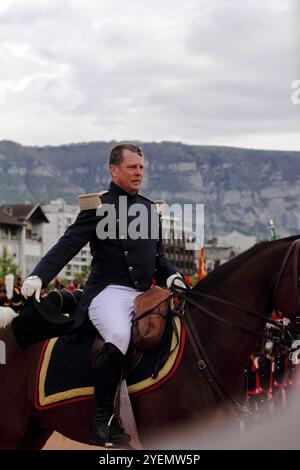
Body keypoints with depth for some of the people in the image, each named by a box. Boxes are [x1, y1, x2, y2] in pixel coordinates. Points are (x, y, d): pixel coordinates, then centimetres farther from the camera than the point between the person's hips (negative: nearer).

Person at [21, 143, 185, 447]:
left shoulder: (150, 208, 20)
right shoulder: (98, 206, 1)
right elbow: (67, 246, -8)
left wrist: (171, 276, 7)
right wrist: (38, 276, -22)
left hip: (145, 294, 7)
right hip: (109, 291, -7)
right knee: (119, 337, -34)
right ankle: (103, 419, -24)